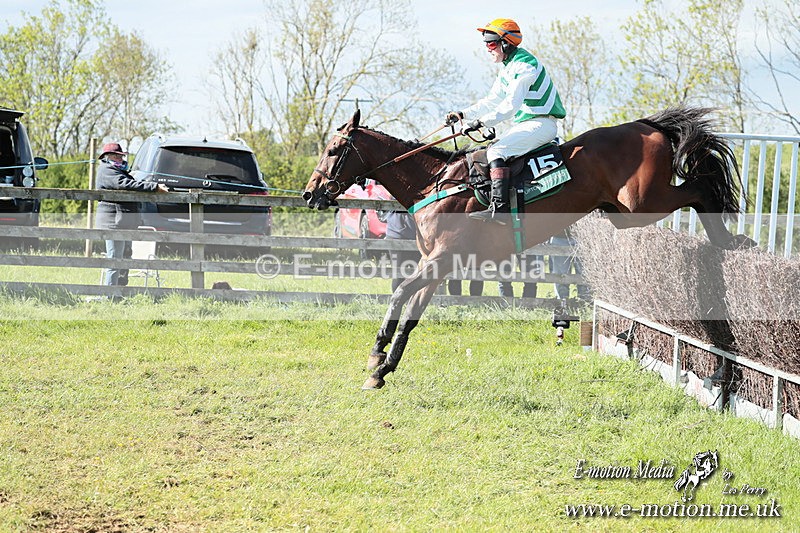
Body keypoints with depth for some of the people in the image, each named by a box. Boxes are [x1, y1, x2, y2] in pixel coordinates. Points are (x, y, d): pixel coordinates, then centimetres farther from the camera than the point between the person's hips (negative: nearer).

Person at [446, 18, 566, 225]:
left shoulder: (523, 65, -15)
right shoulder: (508, 68, 18)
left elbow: (511, 105, -24)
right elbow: (492, 101, 21)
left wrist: (482, 122, -27)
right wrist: (463, 114, 11)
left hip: (541, 124, -11)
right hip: (526, 124, 11)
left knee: (497, 151, -26)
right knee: (483, 152, 13)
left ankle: (499, 207, -37)